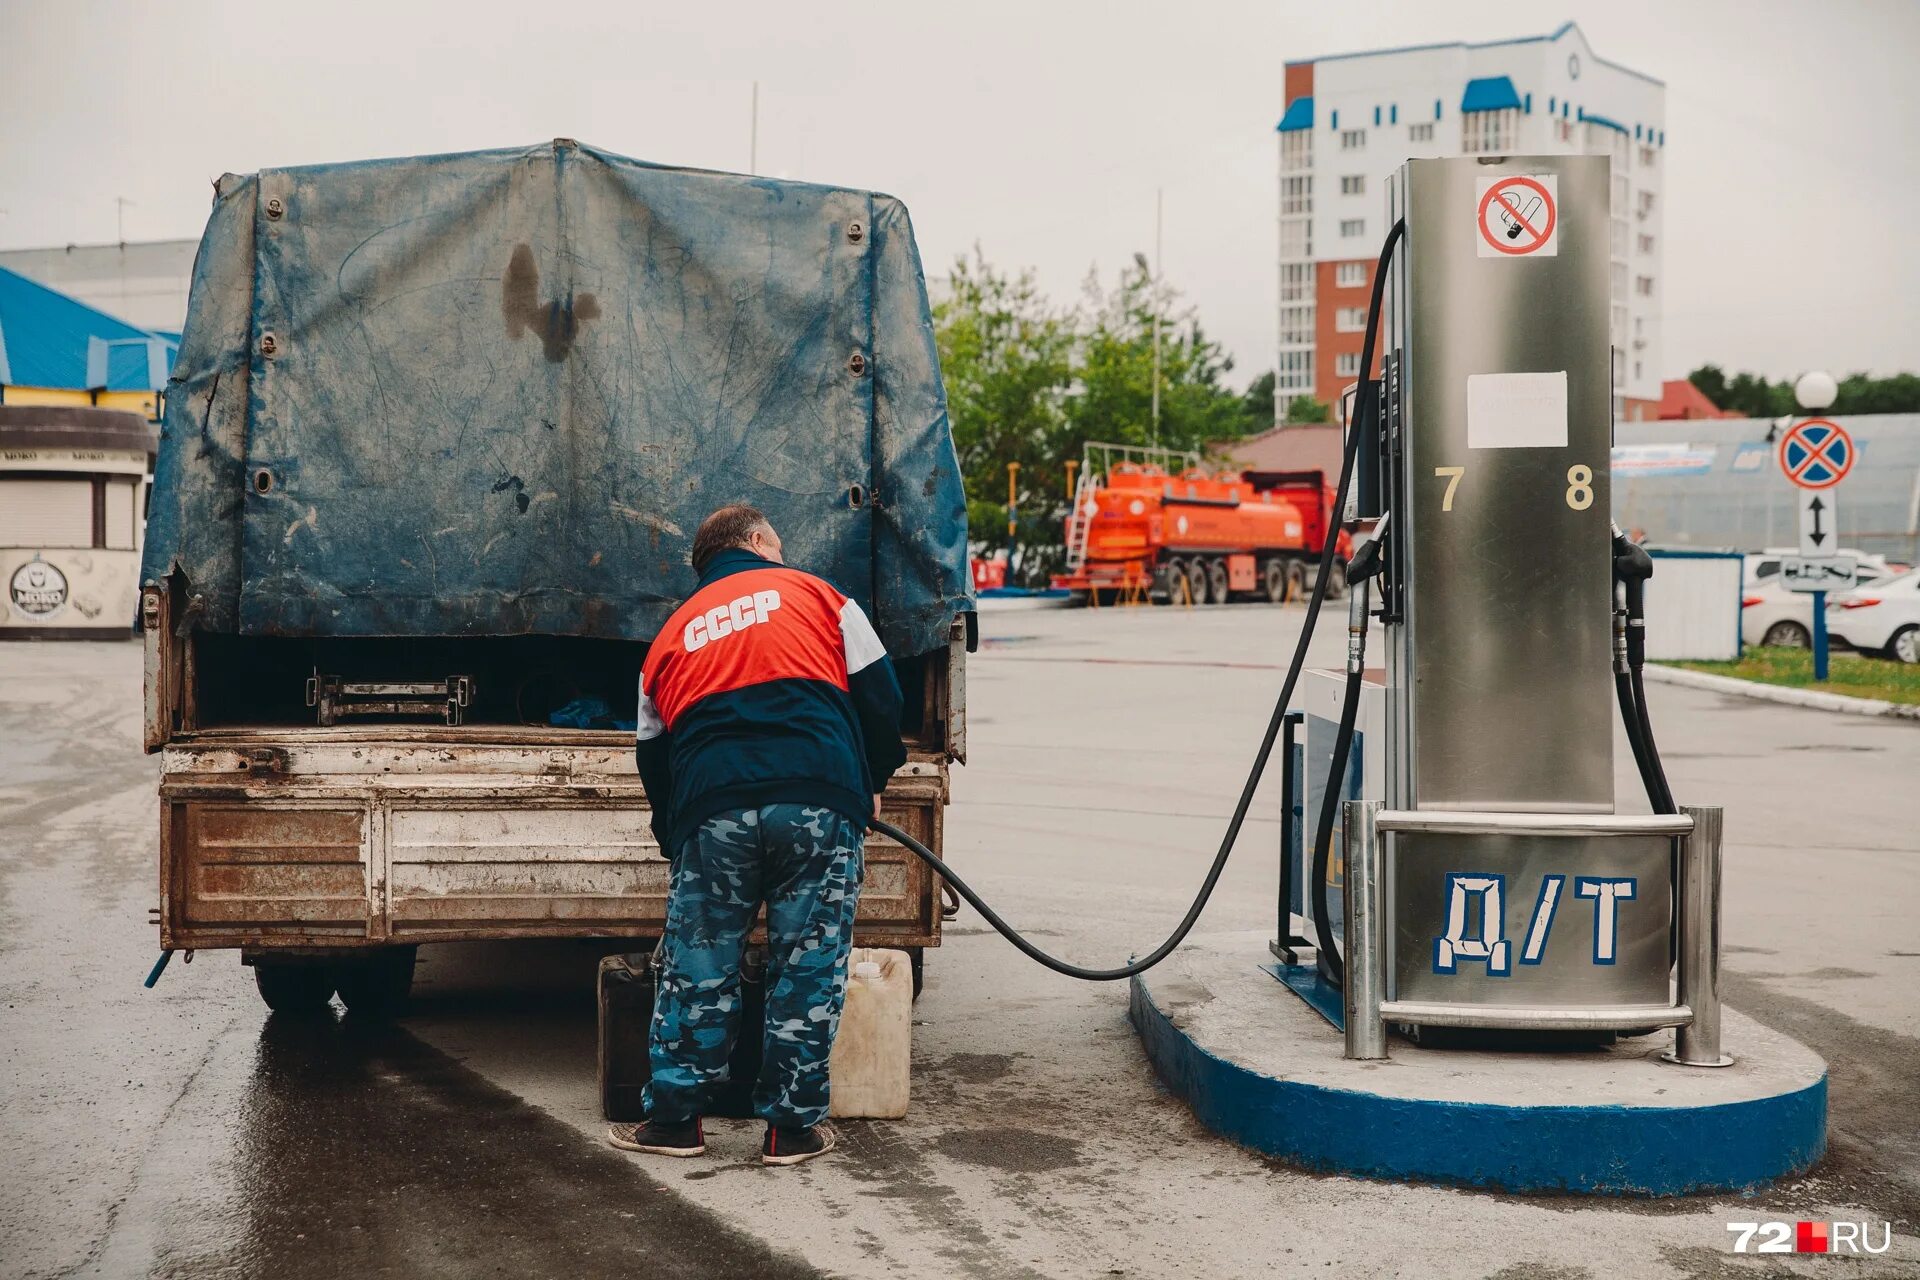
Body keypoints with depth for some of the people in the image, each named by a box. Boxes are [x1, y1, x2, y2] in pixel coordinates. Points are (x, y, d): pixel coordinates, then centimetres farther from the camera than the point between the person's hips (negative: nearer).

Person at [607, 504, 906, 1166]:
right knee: (808, 967, 8)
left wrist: (677, 835, 35)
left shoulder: (672, 633, 25)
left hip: (712, 808, 2)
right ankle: (792, 1127, 14)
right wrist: (872, 783, 25)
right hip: (820, 798, -2)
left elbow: (653, 756, 25)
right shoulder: (816, 594, 17)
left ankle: (674, 1119, 19)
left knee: (697, 968, 14)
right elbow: (880, 694, 11)